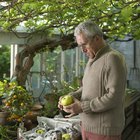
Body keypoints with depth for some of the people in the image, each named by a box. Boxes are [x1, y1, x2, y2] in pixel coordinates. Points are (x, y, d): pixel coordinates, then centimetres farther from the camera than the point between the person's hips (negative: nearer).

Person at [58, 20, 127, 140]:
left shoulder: (113, 58, -17)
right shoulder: (92, 60, 11)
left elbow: (114, 97, -22)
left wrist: (83, 107, -21)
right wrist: (71, 96, -1)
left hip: (104, 130, -8)